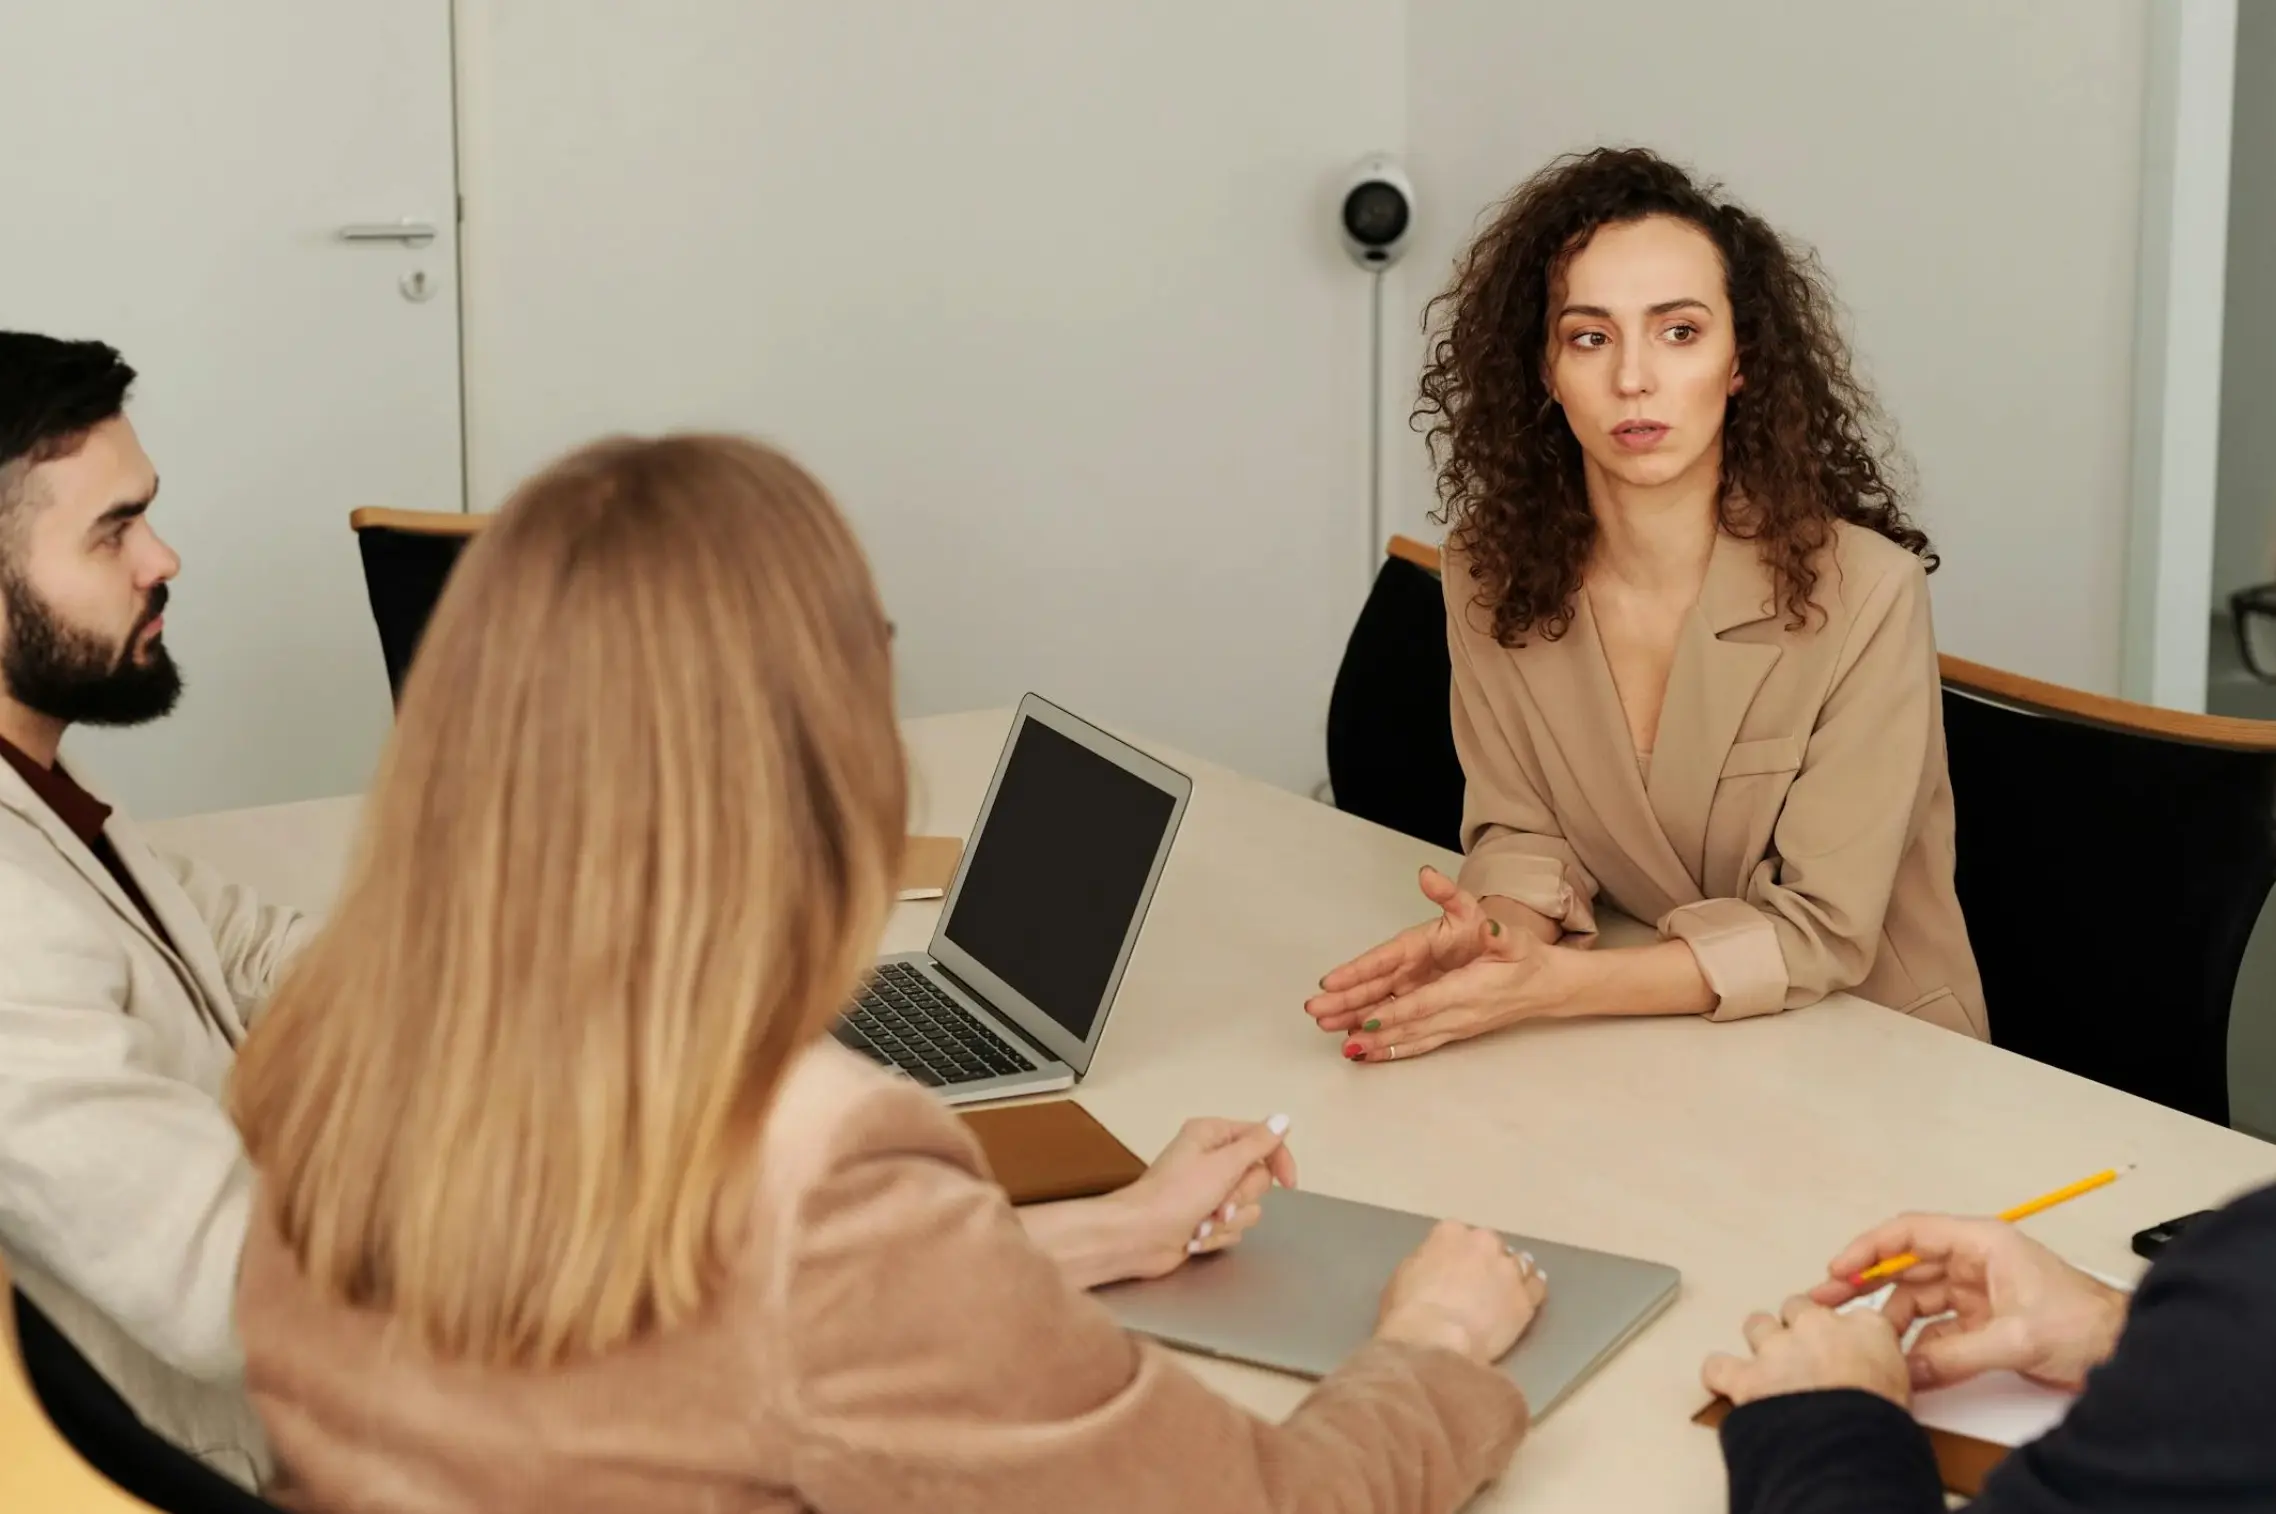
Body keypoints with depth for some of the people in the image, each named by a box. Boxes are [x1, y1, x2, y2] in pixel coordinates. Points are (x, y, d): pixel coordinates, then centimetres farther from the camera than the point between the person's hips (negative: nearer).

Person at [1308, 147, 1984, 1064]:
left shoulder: (1862, 591, -19)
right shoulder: (1494, 569, -6)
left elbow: (1817, 934, -16)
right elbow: (1521, 829, 1)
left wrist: (1555, 984, -28)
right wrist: (1502, 931, -21)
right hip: (1647, 1051, 3)